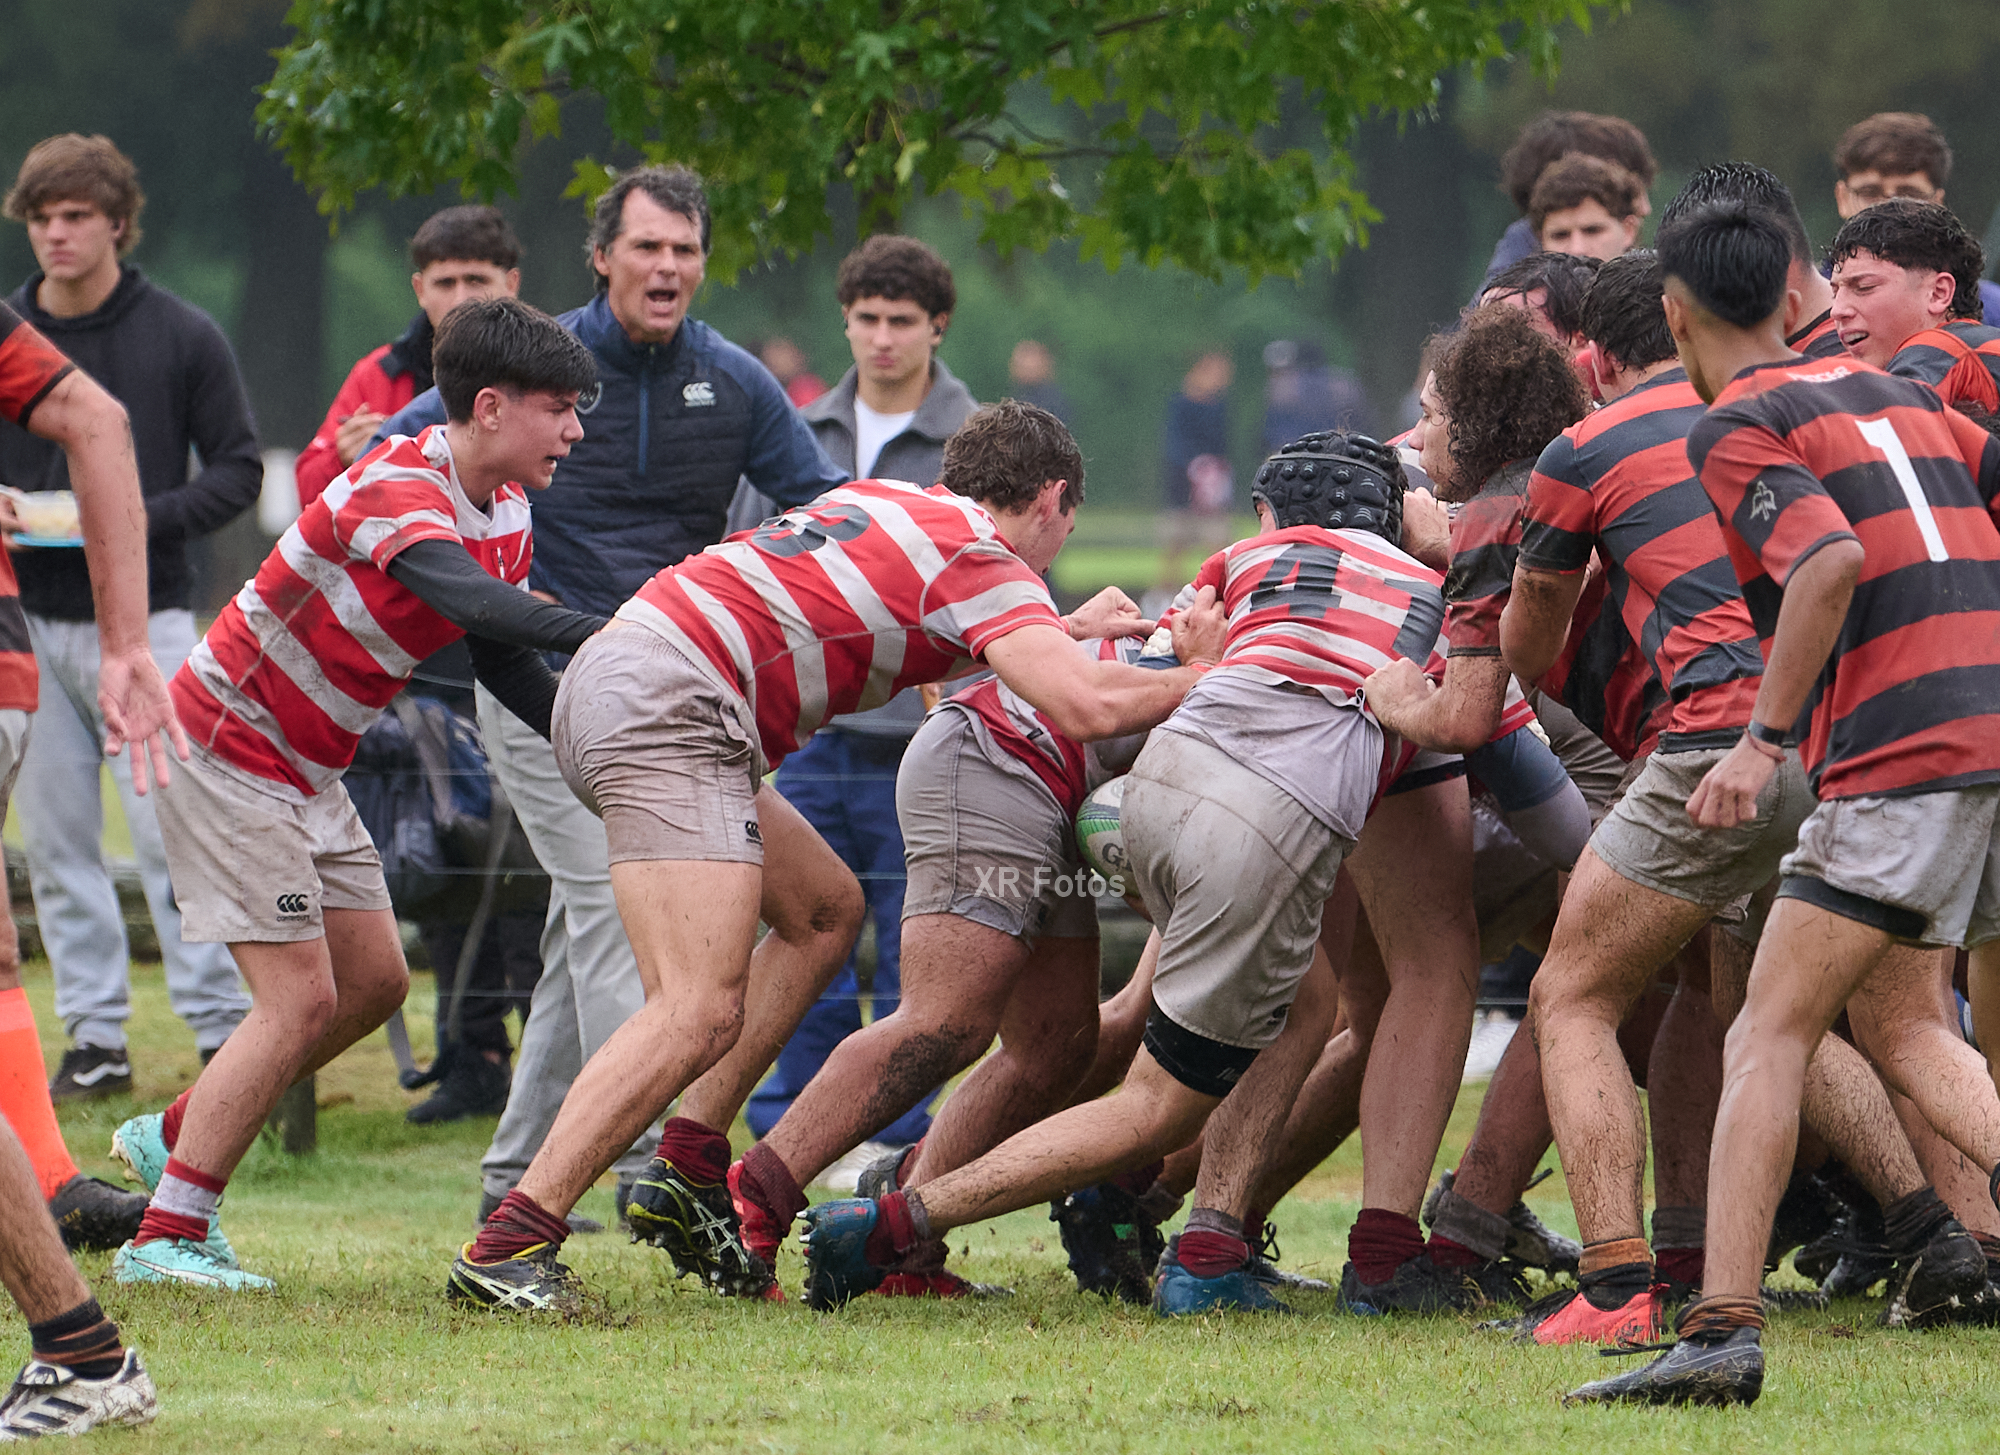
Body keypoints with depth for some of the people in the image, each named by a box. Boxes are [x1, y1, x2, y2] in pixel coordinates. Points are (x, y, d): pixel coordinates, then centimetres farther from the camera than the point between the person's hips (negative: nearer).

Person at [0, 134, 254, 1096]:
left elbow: (238, 471, 2)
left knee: (168, 831, -9)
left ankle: (223, 1029, -5)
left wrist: (149, 520, -14)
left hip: (141, 617, -3)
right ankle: (95, 1041, 10)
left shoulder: (182, 338, 1)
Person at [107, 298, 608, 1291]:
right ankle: (165, 1237, -9)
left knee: (374, 981, 10)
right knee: (301, 997, -13)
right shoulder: (399, 490, -27)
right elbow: (461, 598, -45)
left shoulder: (506, 512, 3)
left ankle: (174, 1137, 25)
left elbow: (502, 664, 11)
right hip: (225, 751, -9)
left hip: (306, 773, 9)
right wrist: (605, 634, -55)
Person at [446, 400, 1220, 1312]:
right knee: (703, 1011, -18)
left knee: (826, 907, 23)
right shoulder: (983, 559, -2)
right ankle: (509, 1247, -27)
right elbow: (1087, 707, -17)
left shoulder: (899, 504, 24)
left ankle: (688, 1160, 13)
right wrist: (1204, 675, 0)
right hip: (669, 703, -10)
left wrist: (1070, 628, 50)